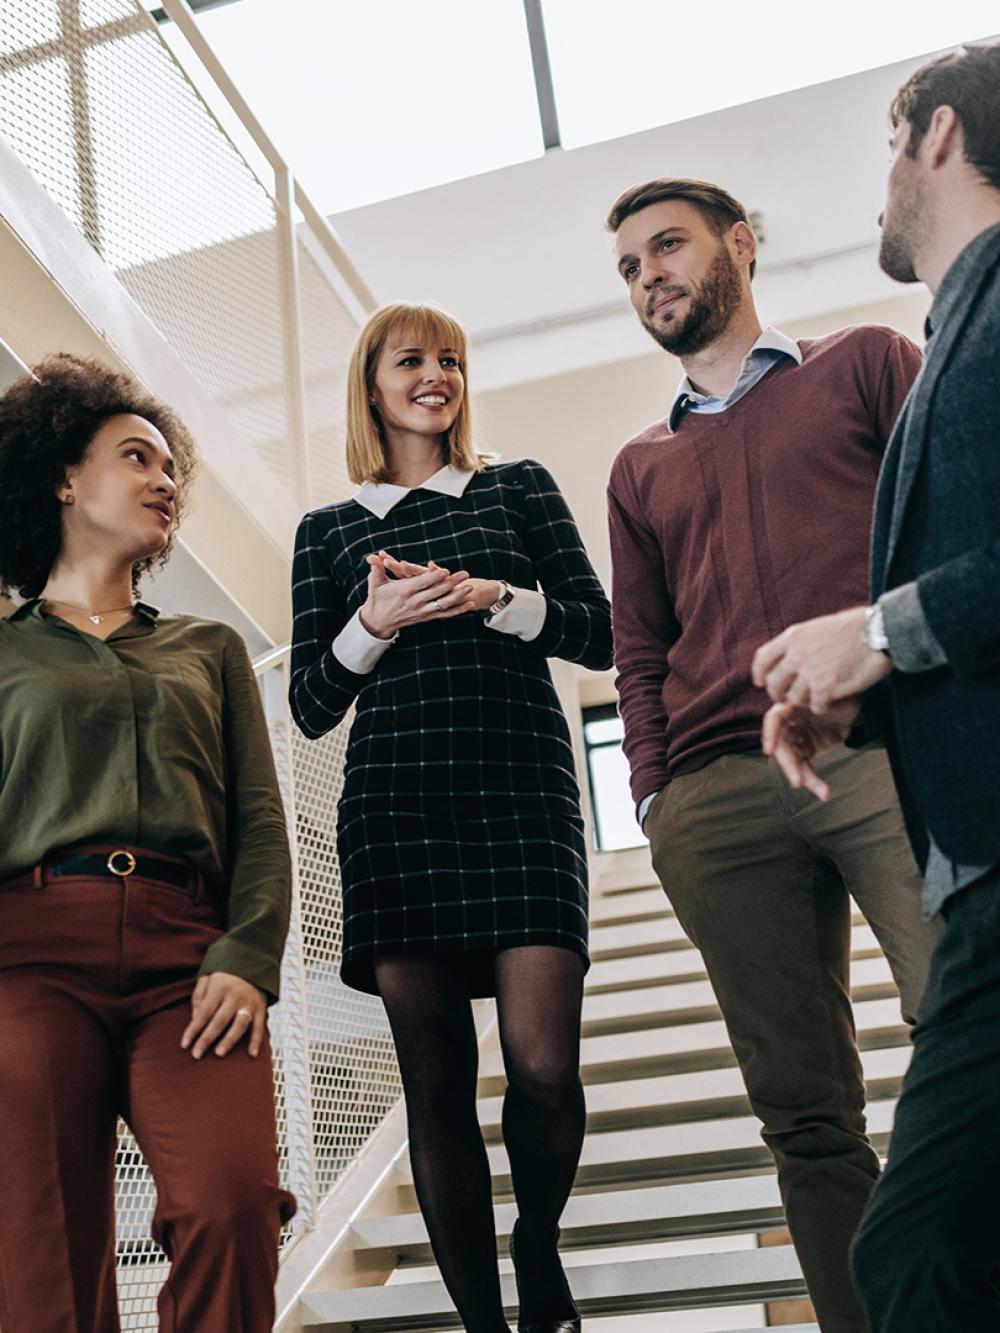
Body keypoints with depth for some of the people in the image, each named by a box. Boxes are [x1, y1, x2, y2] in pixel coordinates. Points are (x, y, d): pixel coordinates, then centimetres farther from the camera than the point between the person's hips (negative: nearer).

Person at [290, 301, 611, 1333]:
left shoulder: (519, 487, 15)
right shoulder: (329, 531, 16)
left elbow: (598, 634, 9)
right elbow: (311, 707, 12)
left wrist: (492, 598, -7)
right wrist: (375, 622, -6)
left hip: (523, 791, -1)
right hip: (394, 808, 1)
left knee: (542, 1062, -11)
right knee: (435, 1079, 0)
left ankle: (539, 1247, 19)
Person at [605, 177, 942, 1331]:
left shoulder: (864, 365, 18)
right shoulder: (640, 469, 27)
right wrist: (656, 800, 7)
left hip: (889, 746, -3)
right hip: (716, 794, 3)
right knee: (803, 1112, 2)